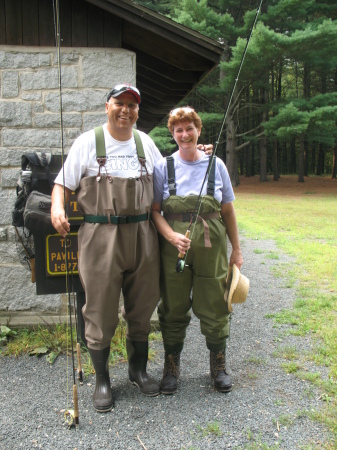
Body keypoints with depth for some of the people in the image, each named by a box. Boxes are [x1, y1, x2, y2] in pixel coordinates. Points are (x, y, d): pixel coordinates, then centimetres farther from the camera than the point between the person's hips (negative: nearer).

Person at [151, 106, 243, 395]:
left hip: (211, 247, 1)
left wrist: (236, 249, 9)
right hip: (174, 248, 0)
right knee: (173, 309, 9)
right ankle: (172, 367, 28)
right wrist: (173, 236, -19)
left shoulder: (216, 165, 5)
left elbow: (228, 210, 9)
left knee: (214, 307, 8)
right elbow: (154, 211, -2)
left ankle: (219, 366, 30)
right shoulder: (163, 167, 1)